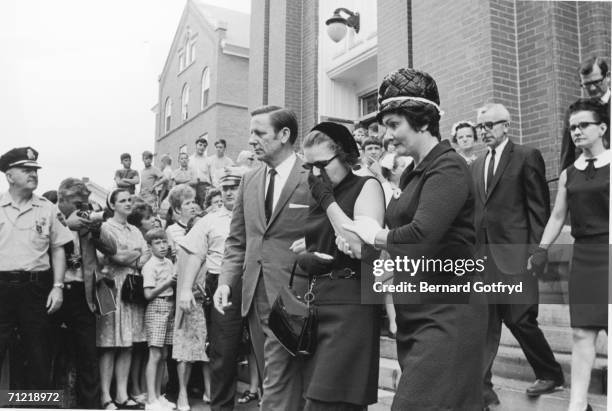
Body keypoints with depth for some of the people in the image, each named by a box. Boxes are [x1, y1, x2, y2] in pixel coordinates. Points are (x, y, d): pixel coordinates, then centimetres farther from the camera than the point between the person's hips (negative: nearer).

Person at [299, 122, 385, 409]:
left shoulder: (366, 186, -5)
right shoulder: (318, 195, 15)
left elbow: (363, 247, -19)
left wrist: (328, 200, -14)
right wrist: (303, 258, -1)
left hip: (349, 304, -7)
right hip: (316, 302, 7)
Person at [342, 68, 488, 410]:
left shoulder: (448, 168, -13)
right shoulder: (413, 172, 15)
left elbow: (422, 236, -25)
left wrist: (376, 235, -9)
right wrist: (354, 237, 1)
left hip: (446, 315, -8)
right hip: (415, 315, 8)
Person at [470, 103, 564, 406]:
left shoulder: (527, 156, -1)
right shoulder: (477, 165, 17)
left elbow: (539, 207, -5)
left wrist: (537, 250, -11)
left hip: (515, 254, -5)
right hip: (483, 256, 6)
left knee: (520, 319, 1)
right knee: (485, 324, 5)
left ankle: (550, 374, 24)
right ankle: (481, 386, 10)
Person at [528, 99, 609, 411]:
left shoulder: (607, 166, -3)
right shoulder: (568, 174, 10)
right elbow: (557, 217, 12)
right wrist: (541, 250, 5)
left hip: (605, 252, -3)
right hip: (583, 256, 4)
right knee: (582, 333, 2)